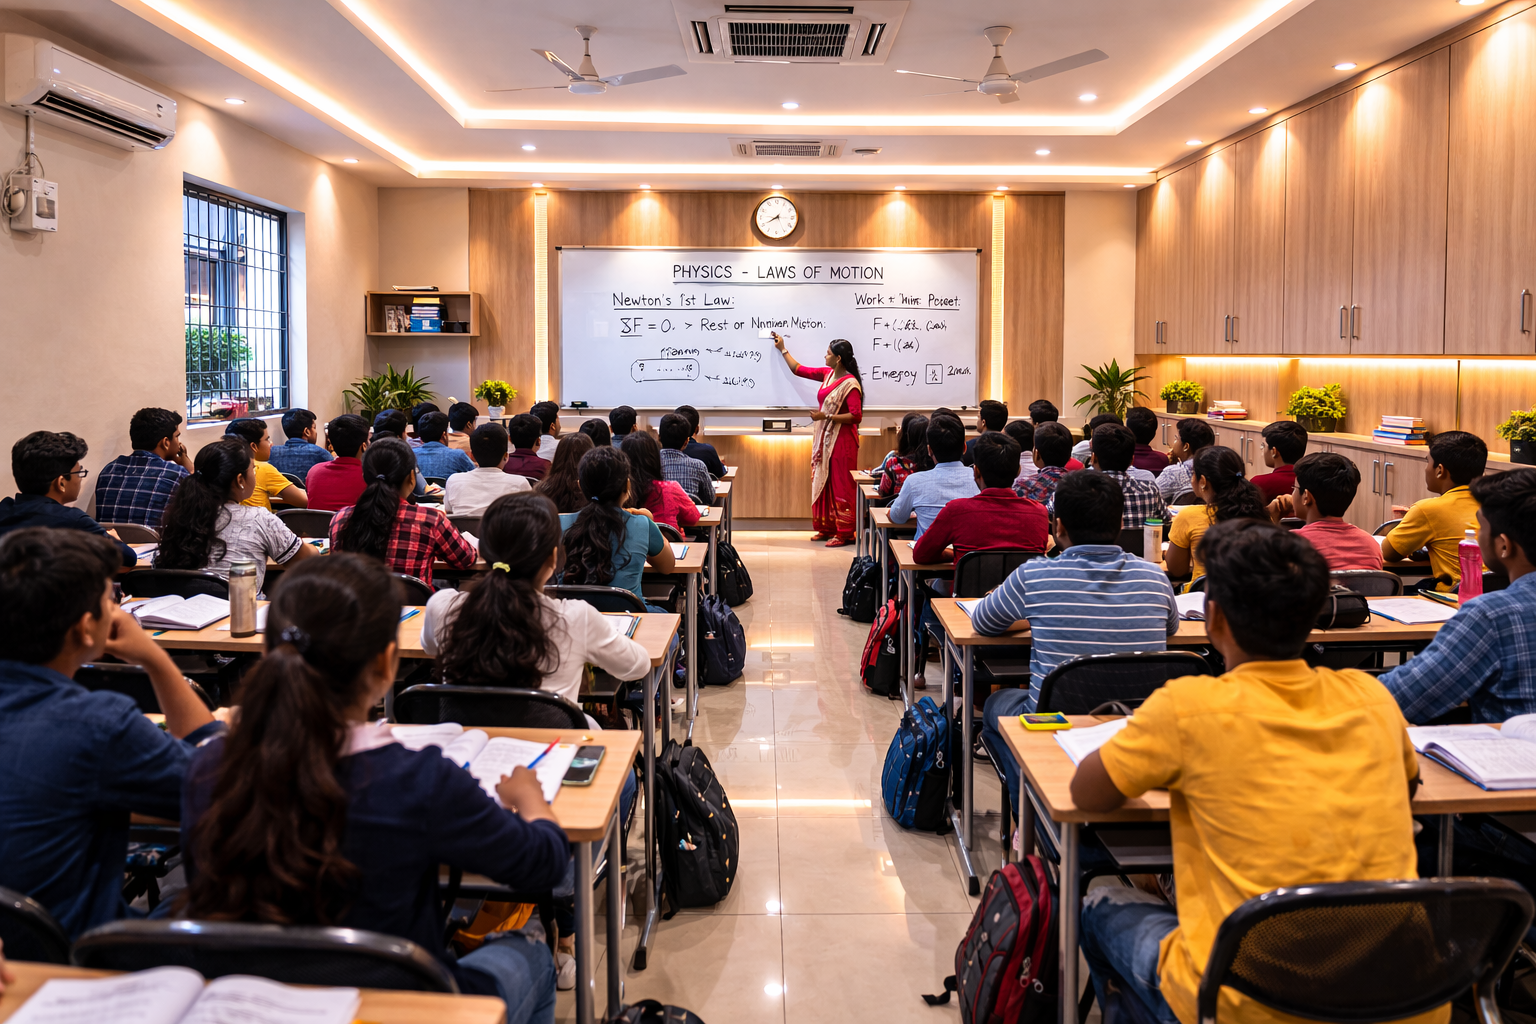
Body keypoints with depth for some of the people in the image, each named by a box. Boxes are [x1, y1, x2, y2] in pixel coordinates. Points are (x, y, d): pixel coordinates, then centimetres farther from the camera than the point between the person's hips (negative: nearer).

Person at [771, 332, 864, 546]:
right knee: (823, 482, 13)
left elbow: (856, 415, -23)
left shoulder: (850, 384, -18)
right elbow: (798, 370, 20)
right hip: (825, 439, 9)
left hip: (841, 441, -9)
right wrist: (782, 349, 24)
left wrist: (827, 416, -22)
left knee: (841, 486, -4)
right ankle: (827, 528, 22)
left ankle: (844, 533, 2)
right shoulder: (828, 374, 7)